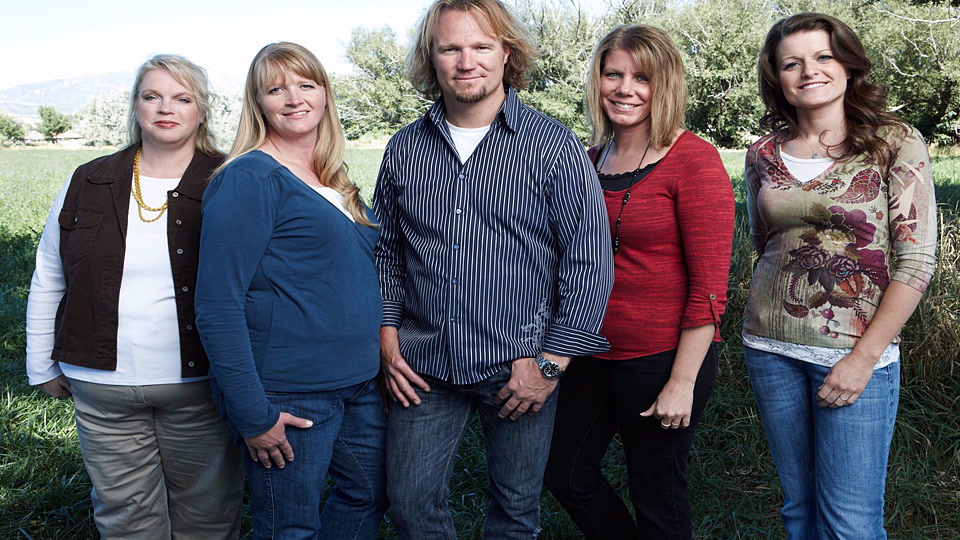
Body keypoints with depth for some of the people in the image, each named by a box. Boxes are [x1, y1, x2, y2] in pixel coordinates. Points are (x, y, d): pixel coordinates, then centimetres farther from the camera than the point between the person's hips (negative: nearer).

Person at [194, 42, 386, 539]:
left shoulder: (334, 182, 11)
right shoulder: (249, 179, -14)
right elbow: (217, 306, -18)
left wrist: (379, 362, 15)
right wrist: (252, 415, -19)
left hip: (358, 383, 8)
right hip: (288, 398, -8)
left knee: (369, 494, 20)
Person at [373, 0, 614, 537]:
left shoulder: (554, 146, -8)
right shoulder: (405, 149, 4)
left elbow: (591, 260, -8)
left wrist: (551, 362, -11)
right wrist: (387, 332, 4)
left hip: (521, 366, -2)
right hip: (424, 365, 3)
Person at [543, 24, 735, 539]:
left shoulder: (693, 158, -13)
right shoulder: (594, 158, 7)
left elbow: (709, 284, -16)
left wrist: (683, 382, -17)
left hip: (663, 358, -7)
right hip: (593, 353, 7)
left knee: (657, 496, 10)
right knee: (566, 472, 19)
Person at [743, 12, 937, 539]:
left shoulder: (896, 144, -6)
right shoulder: (764, 154, 5)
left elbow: (916, 261, -9)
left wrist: (864, 357, -13)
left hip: (857, 351, -3)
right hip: (770, 347, 4)